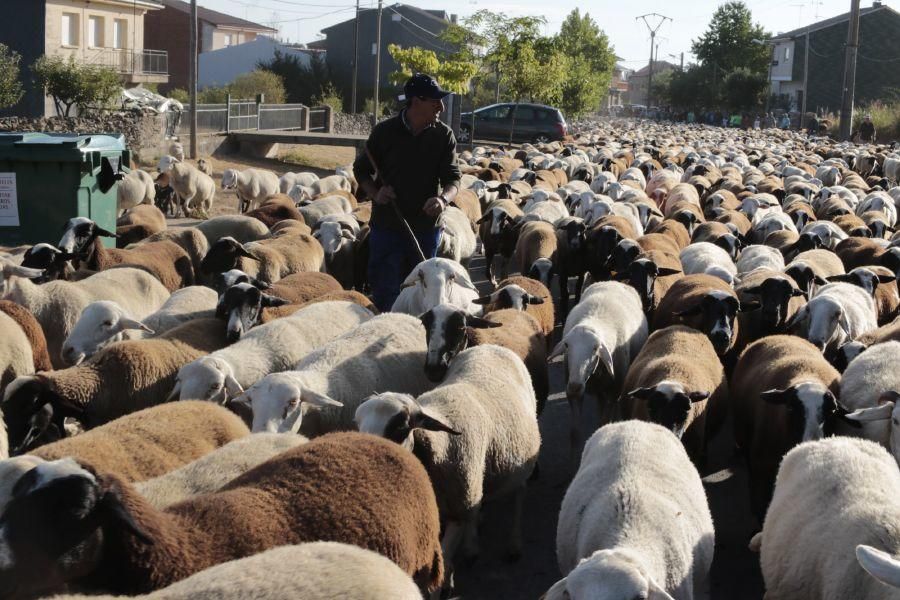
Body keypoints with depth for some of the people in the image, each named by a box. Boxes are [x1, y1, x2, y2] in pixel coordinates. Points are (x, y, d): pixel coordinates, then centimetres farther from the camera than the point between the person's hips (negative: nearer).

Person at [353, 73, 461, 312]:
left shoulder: (444, 136, 0)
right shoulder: (385, 132, -5)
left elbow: (453, 177, -3)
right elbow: (361, 169, 6)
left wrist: (444, 198, -25)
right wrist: (375, 193, -13)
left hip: (426, 227, 2)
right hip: (386, 225, -2)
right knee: (385, 293, 1)